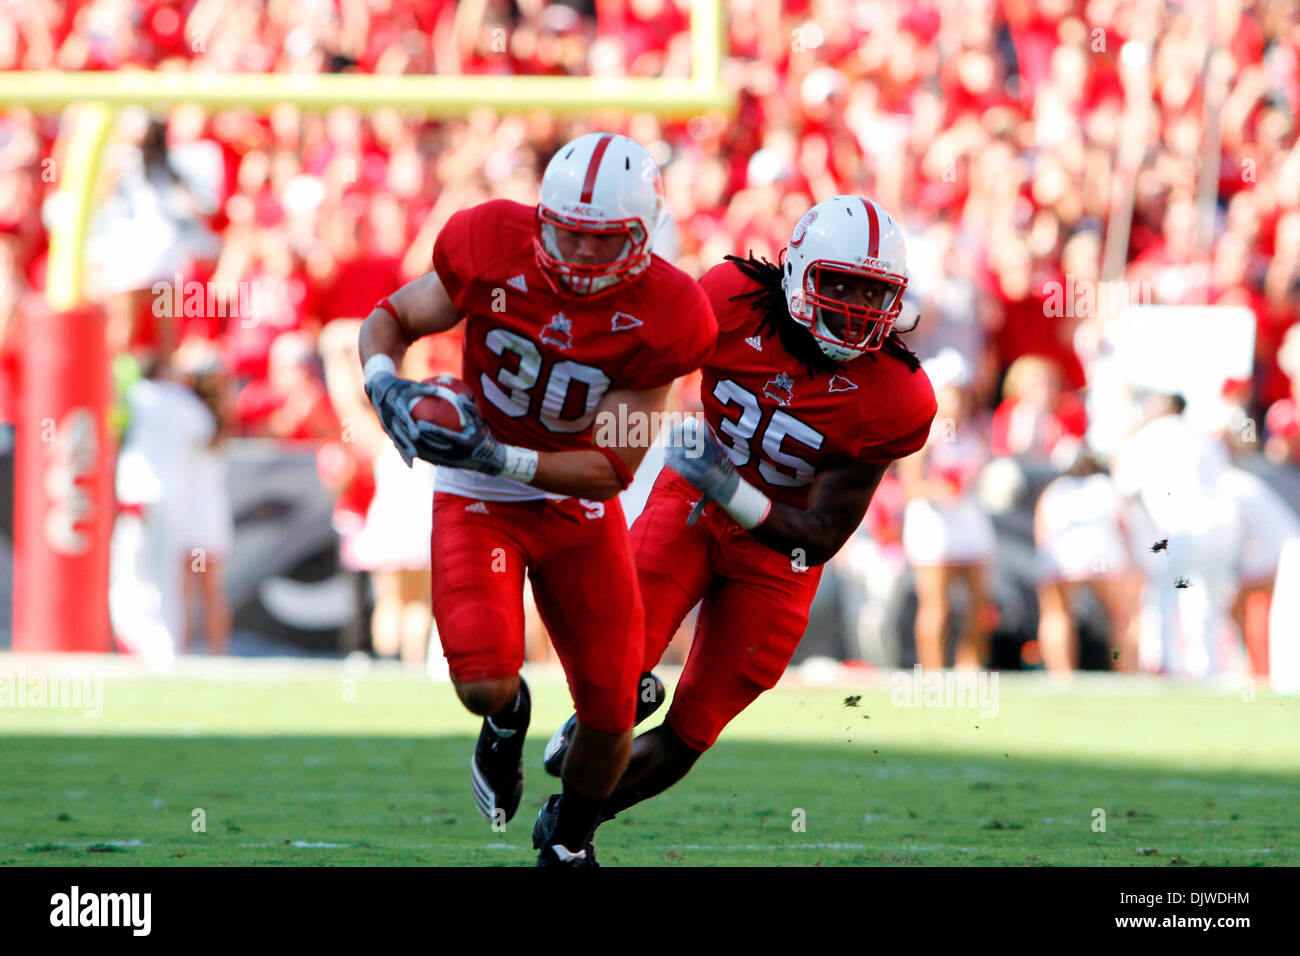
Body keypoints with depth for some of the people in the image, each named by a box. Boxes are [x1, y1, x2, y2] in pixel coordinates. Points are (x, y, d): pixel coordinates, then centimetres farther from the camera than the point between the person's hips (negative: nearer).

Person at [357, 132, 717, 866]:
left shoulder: (661, 317, -20)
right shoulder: (496, 250, -19)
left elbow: (613, 469, -17)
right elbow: (389, 319, -2)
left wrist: (501, 458, -29)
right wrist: (387, 386, -25)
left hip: (578, 501, 1)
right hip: (479, 501, -1)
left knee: (612, 712, 2)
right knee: (485, 683, -23)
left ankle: (569, 843, 35)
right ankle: (508, 722, 18)